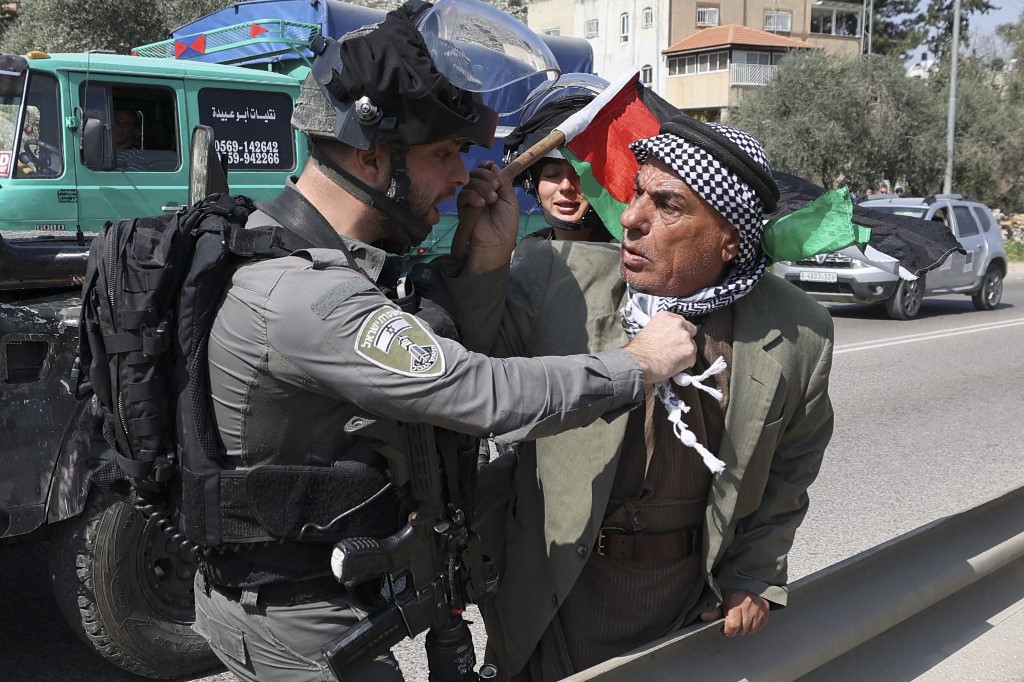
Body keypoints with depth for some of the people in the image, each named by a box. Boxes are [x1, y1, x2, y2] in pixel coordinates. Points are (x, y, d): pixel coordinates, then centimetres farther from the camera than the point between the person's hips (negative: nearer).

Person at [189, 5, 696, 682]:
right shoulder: (307, 297, -32)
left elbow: (442, 355, 4)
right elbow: (489, 396, -33)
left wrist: (485, 255, -10)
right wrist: (639, 365, -20)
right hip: (299, 626, -9)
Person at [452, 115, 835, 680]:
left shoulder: (798, 334, -9)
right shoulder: (557, 275, -15)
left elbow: (789, 465, 4)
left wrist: (755, 579, 6)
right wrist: (481, 262, -29)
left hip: (692, 594, 2)